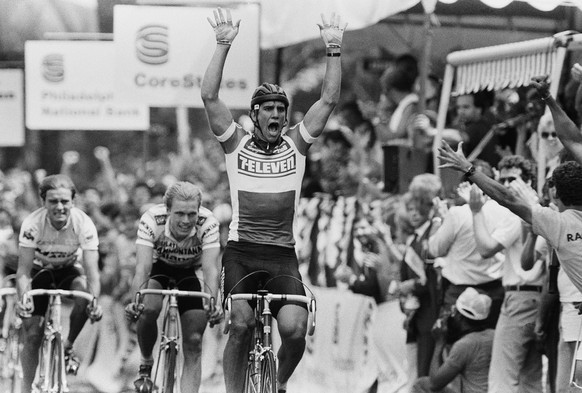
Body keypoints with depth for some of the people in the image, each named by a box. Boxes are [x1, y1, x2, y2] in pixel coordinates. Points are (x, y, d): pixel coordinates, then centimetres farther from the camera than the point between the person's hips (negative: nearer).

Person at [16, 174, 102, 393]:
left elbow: (91, 270, -32)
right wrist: (23, 299, -49)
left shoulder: (84, 224, -29)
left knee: (85, 293, -33)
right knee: (32, 333, -12)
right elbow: (24, 270, -31)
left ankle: (68, 346, -9)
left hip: (69, 270, 0)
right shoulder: (33, 224, -29)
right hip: (40, 270, 0)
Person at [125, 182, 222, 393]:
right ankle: (146, 364, -5)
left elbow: (210, 268, -37)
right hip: (159, 267, -1)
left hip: (191, 272, 1)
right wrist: (135, 301, -55)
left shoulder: (208, 223, -32)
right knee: (148, 308, -31)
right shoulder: (151, 220, -33)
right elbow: (143, 267, -38)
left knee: (194, 344, -10)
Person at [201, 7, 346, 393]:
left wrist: (334, 50, -4)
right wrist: (224, 45, -9)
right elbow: (210, 96, -3)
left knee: (295, 329, -14)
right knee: (242, 325, -18)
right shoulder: (236, 143, 7)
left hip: (282, 255, 1)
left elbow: (329, 100, 3)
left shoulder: (296, 144, 11)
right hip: (241, 252, -1)